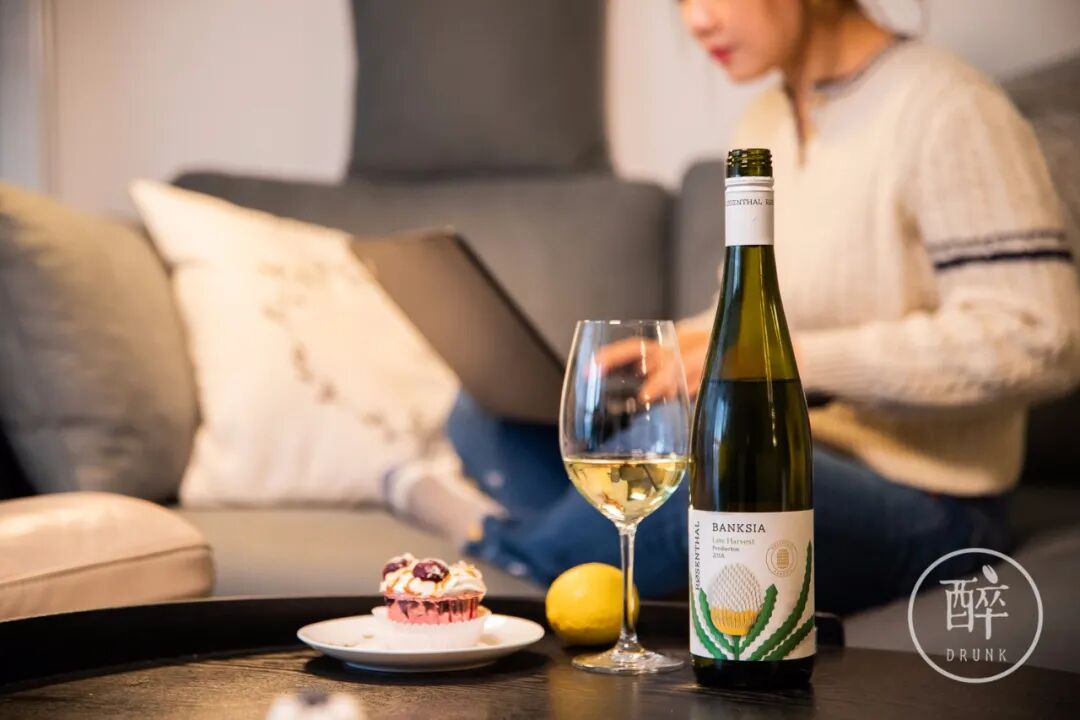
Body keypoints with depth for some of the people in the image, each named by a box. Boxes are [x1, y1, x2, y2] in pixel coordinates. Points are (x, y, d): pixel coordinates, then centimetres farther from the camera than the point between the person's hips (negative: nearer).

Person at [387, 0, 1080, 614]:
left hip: (922, 503, -8)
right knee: (489, 415, -4)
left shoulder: (946, 111, -14)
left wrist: (791, 357, -22)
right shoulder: (765, 123, 12)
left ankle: (501, 538, -9)